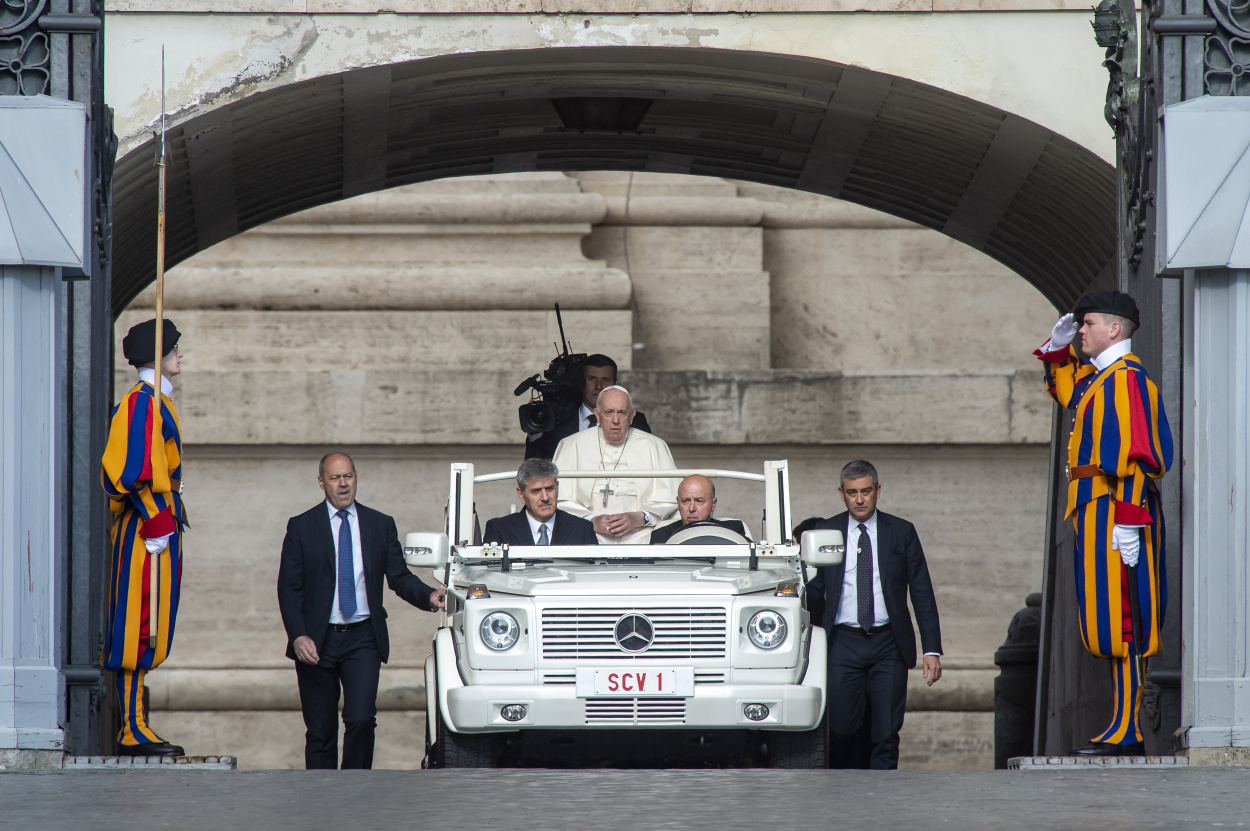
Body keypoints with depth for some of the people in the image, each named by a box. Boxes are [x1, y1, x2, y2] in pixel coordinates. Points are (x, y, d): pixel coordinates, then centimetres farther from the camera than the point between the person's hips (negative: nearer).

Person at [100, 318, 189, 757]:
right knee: (139, 627, -10)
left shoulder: (157, 401, 19)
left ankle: (136, 727, 11)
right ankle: (133, 729, -11)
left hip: (159, 520, 10)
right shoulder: (142, 402, -13)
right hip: (149, 525, -10)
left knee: (146, 631, 9)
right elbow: (136, 469, -20)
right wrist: (156, 522, -22)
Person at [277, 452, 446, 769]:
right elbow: (288, 588, 0)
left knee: (361, 719, -15)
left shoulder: (381, 525, 8)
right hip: (317, 642, 0)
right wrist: (298, 636, -13)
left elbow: (399, 577, 7)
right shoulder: (301, 528, 3)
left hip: (363, 639, 0)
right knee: (320, 731, 3)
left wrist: (429, 596, -14)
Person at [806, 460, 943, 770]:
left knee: (886, 733, -3)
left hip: (888, 645, 0)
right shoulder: (825, 532, 8)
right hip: (843, 644, 0)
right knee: (840, 730, -6)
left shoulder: (902, 532, 6)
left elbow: (922, 593, 6)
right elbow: (812, 590, 11)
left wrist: (932, 650, 0)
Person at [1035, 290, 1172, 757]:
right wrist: (1058, 349, 24)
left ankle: (1127, 732, -13)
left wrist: (1127, 523, -24)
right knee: (1114, 622, 10)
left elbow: (1134, 454, -20)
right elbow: (1066, 392, 41)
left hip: (1113, 510, -10)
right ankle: (1124, 729, 11)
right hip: (1096, 510, 10)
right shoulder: (1099, 376, 18)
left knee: (1118, 622, -11)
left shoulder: (1126, 377, -12)